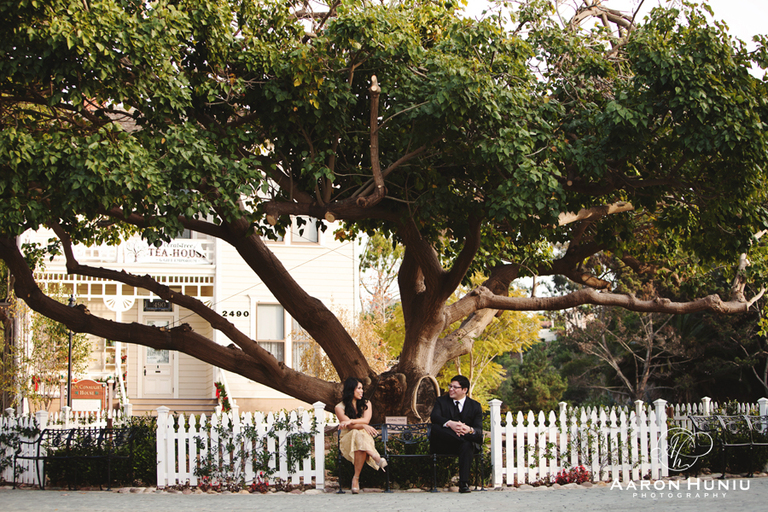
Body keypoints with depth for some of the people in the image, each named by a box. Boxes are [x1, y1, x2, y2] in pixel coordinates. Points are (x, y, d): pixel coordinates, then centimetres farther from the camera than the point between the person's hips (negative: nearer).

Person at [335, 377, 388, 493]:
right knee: (357, 435, -40)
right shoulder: (340, 407, 4)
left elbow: (366, 420, -5)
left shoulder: (366, 404, 15)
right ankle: (376, 458, -50)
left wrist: (350, 422, -20)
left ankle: (356, 478, -43)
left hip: (365, 437, 2)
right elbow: (349, 425, -11)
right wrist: (364, 426, -26)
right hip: (347, 439, -2)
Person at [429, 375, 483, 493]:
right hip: (442, 445, 0)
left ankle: (464, 484, -40)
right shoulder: (441, 401, 10)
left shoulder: (475, 406, 9)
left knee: (467, 445, -37)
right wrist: (449, 424, -34)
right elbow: (434, 417, -13)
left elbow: (479, 430, -5)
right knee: (435, 428, -31)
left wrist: (470, 430, -32)